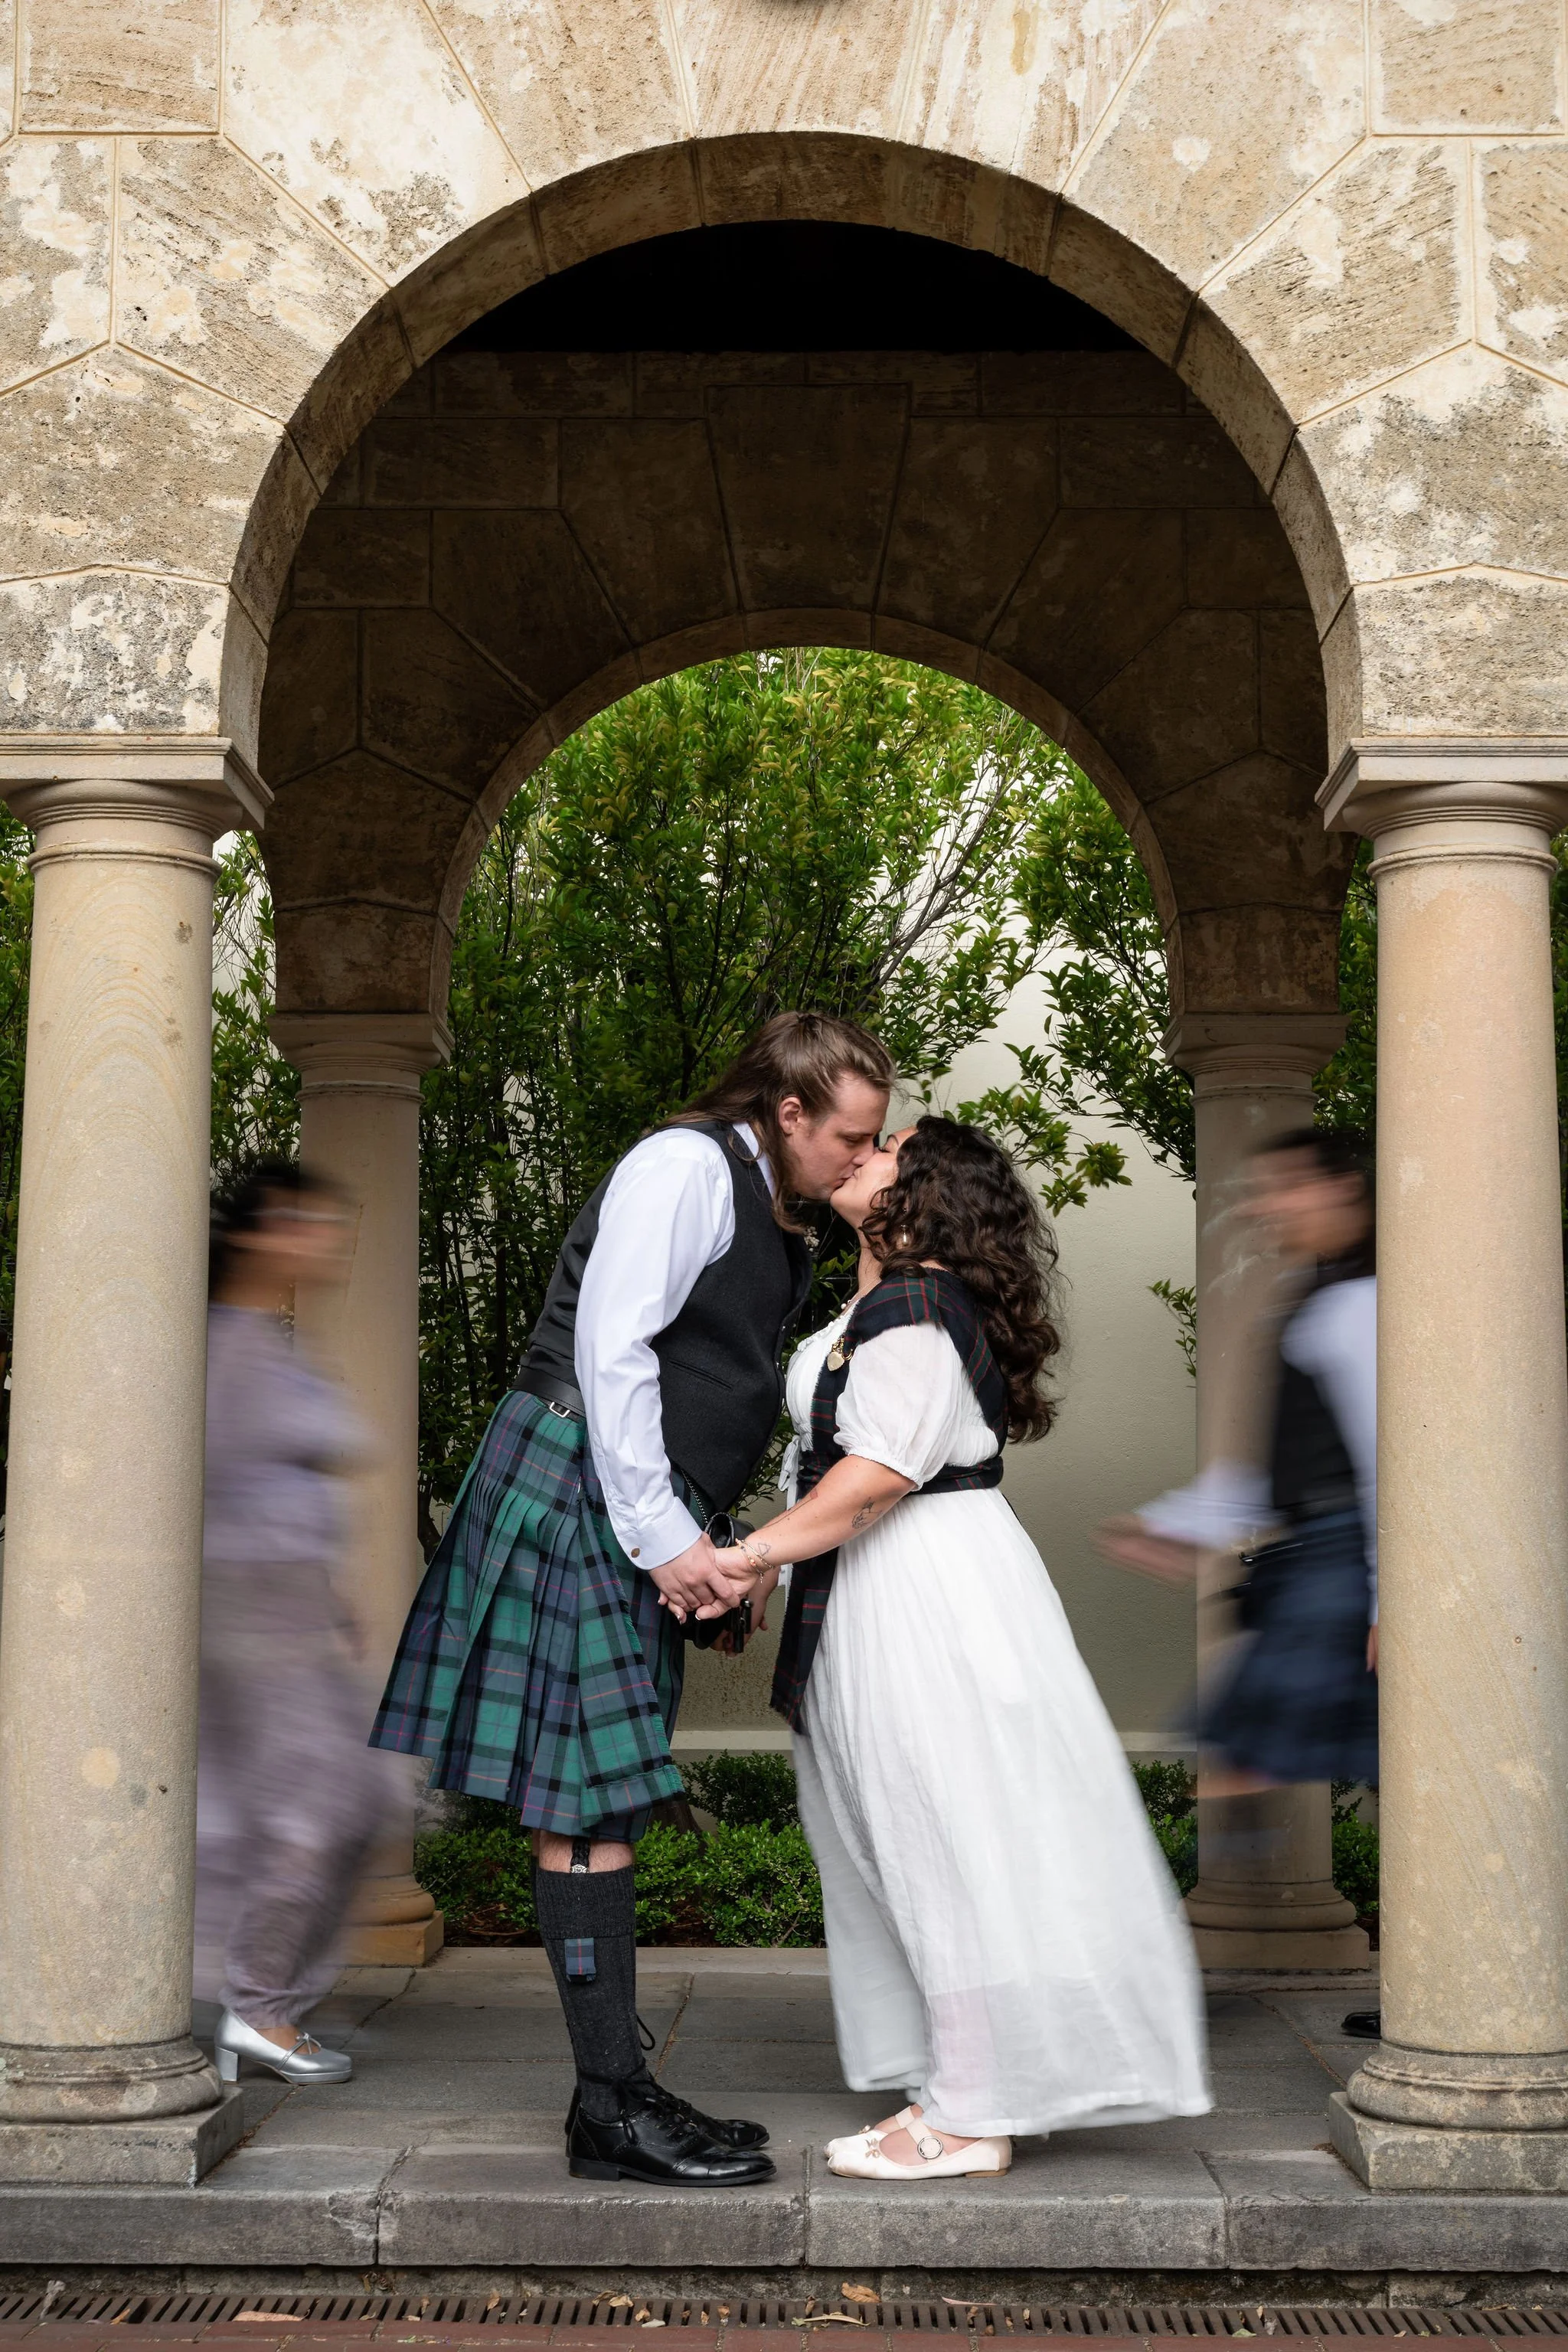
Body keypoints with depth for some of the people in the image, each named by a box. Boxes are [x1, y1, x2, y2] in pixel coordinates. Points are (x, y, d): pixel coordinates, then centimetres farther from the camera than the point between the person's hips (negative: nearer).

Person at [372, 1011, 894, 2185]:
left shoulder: (772, 1223, 20)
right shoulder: (688, 1165, -9)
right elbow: (610, 1354, -17)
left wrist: (704, 1546, 11)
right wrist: (666, 1537, -17)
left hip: (646, 1517, 10)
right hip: (579, 1485, -10)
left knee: (604, 1801, 9)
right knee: (588, 1802, -7)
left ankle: (618, 2094, 13)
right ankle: (614, 2110, -4)